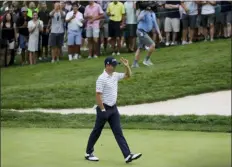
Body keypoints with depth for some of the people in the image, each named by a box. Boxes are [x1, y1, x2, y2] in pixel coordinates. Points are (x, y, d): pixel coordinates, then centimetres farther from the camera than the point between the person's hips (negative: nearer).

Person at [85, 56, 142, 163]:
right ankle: (88, 153, 21)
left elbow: (128, 75, 19)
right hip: (104, 108, -7)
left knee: (118, 132, 1)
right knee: (97, 131, 6)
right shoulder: (102, 78, -17)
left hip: (113, 108, 7)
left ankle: (127, 155, -6)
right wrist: (103, 110, -21)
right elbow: (98, 95, -19)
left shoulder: (115, 75, 7)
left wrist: (127, 66, 0)